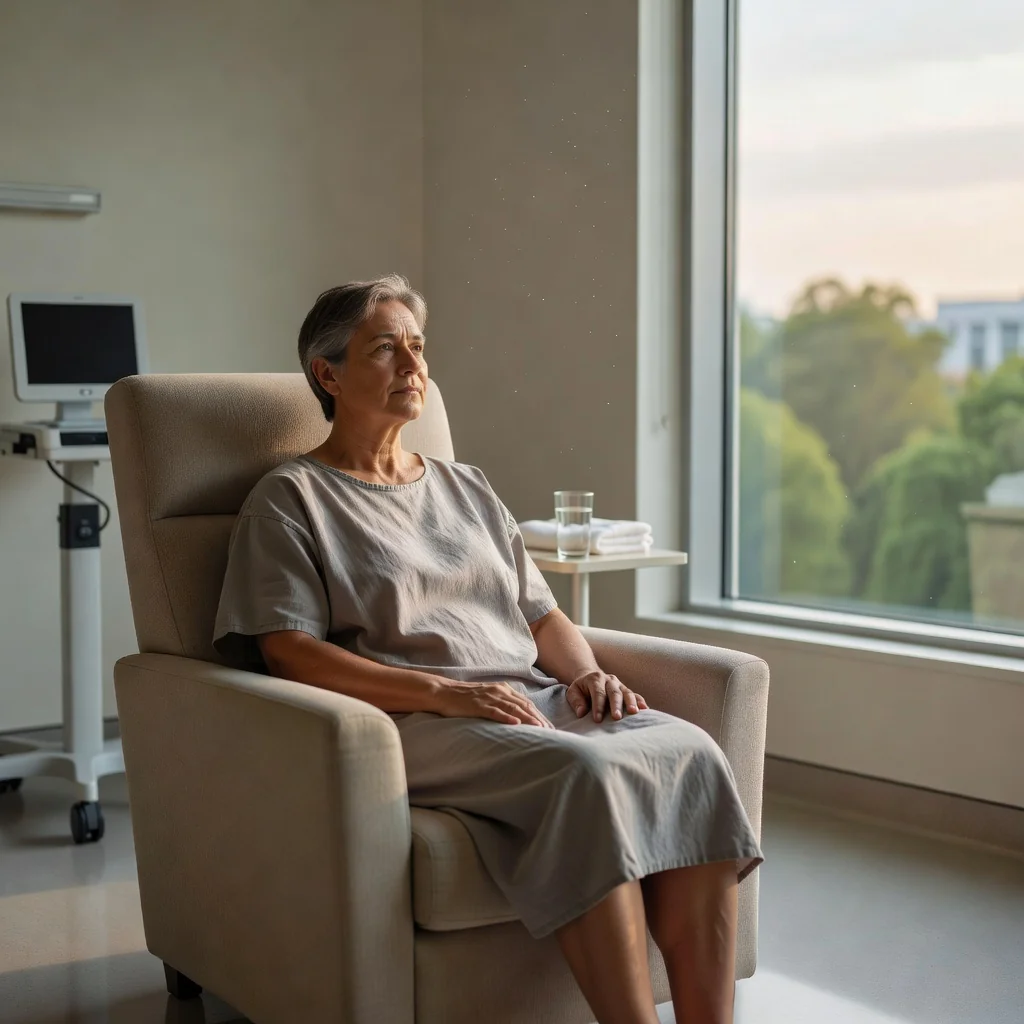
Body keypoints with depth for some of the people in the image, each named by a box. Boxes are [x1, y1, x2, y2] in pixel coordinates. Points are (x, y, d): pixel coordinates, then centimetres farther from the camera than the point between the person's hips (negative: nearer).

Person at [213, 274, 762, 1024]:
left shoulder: (466, 487, 27)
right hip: (412, 727, -6)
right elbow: (289, 653, -5)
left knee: (692, 754, -24)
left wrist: (588, 674, 1)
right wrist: (447, 693, -16)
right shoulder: (290, 501, 8)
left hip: (532, 702, 6)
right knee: (585, 774, -35)